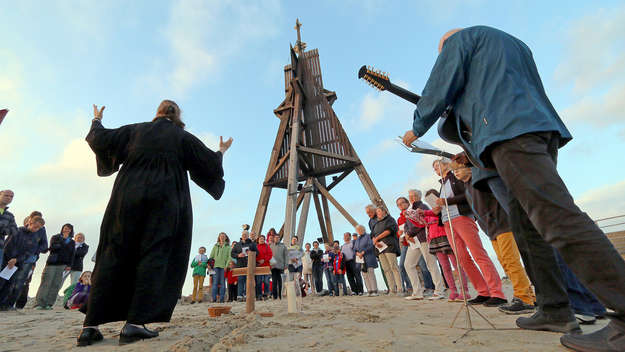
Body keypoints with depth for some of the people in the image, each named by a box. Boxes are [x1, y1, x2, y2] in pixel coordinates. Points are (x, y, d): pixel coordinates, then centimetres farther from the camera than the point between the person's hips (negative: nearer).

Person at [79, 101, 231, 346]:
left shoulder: (135, 130, 13)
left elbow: (100, 140, 17)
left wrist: (97, 121, 38)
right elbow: (211, 165, 7)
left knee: (113, 258, 6)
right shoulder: (184, 138, 7)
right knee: (154, 260, -1)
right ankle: (135, 323, -6)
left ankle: (91, 325, 7)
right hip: (165, 204, -2)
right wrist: (221, 152, 27)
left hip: (127, 201, 3)